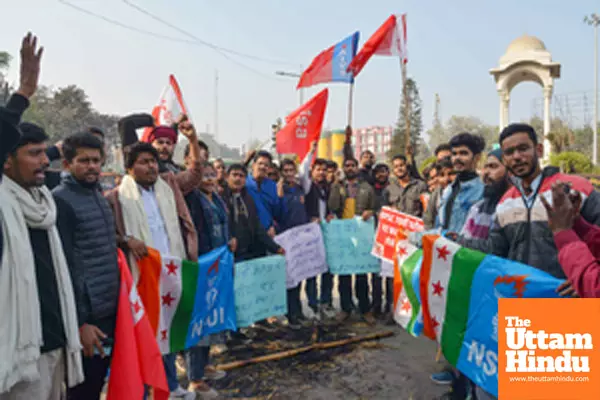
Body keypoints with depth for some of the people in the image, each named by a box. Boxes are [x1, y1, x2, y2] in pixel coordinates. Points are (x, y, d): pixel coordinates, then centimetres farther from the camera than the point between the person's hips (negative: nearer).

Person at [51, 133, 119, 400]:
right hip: (86, 316, -7)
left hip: (110, 311, 7)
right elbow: (64, 268, -17)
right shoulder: (60, 200, -13)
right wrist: (79, 322, -17)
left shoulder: (99, 196, 12)